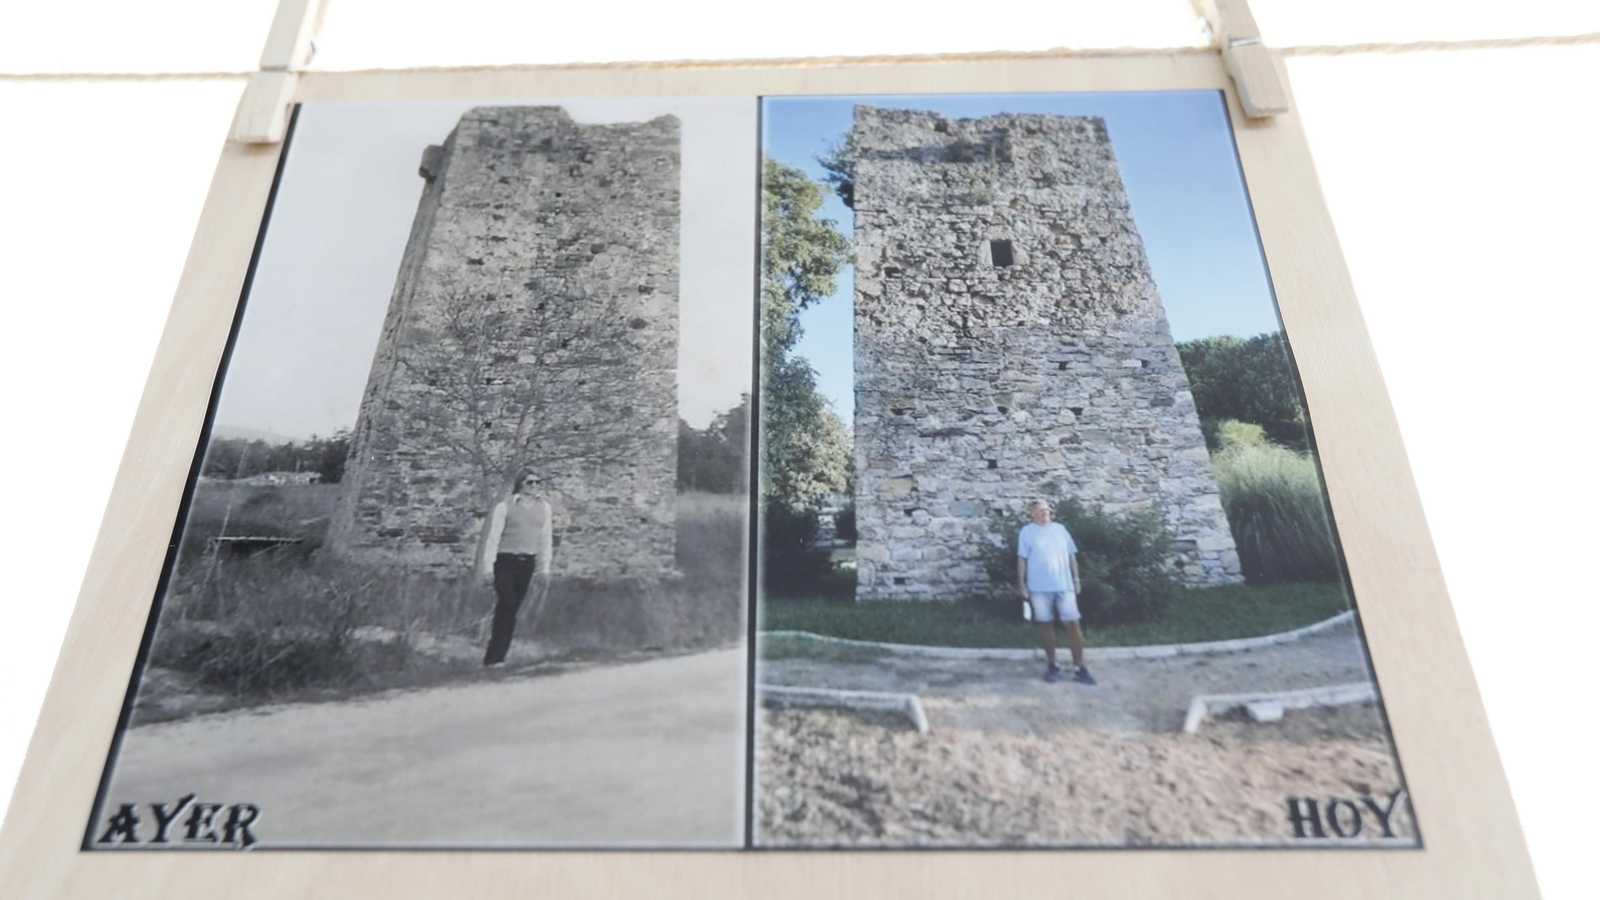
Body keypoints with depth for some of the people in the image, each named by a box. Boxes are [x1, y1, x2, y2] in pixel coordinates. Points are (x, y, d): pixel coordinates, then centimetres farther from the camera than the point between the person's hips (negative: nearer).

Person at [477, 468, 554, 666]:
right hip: (505, 561, -4)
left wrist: (544, 569, 12)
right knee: (507, 605, -15)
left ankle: (497, 658, 12)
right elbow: (492, 537, -3)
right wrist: (488, 568, -7)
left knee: (511, 610, 5)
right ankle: (492, 659, -10)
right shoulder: (504, 507, -2)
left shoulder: (543, 507, 11)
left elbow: (545, 540, 15)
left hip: (527, 563, 4)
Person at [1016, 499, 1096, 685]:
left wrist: (1076, 578, 7)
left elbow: (1071, 556, 12)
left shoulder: (1060, 529, 9)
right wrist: (1021, 584, -6)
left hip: (1064, 585, 2)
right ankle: (1053, 666, 18)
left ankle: (1079, 668, 6)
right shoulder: (1027, 532, 0)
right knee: (1046, 624, 6)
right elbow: (1022, 559, -2)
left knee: (1073, 624, -1)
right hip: (1040, 587, -2)